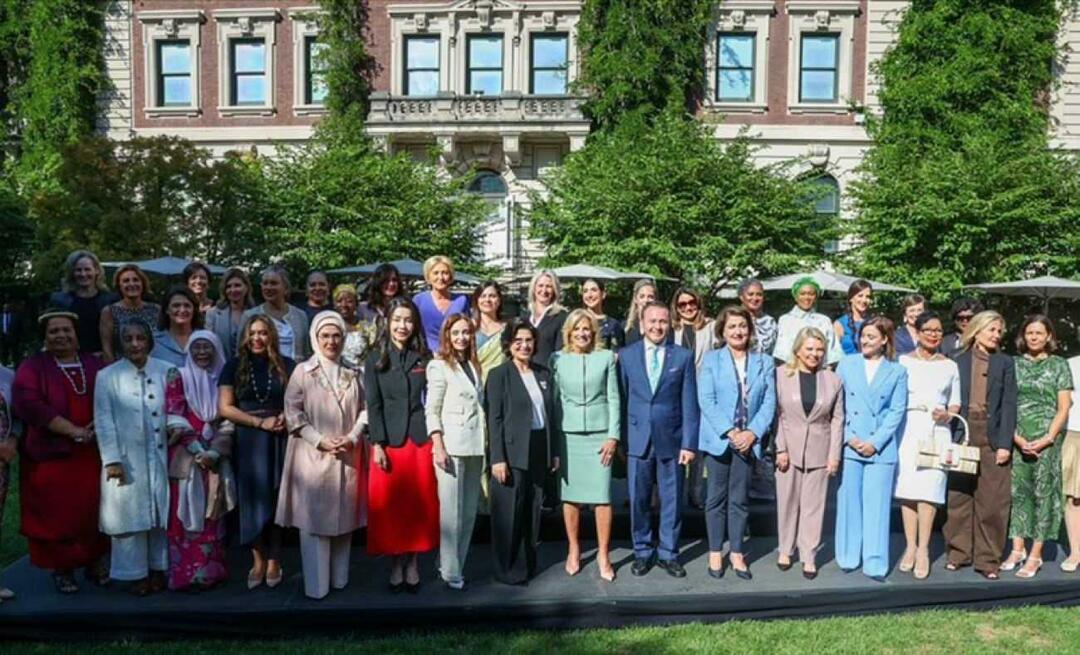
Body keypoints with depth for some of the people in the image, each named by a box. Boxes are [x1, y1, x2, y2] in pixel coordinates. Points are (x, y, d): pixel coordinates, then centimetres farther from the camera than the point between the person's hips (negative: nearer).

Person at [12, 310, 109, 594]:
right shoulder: (33, 366, 2)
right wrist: (72, 430, -18)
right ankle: (62, 568, 15)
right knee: (56, 514, 1)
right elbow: (26, 403, -13)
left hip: (93, 453, 2)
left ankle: (96, 563, 18)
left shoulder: (94, 364, 13)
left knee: (94, 510, 4)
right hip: (51, 454, -2)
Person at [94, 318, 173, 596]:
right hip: (126, 459, -1)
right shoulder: (108, 376, -1)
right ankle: (136, 573, 16)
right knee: (131, 515, 4)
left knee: (161, 512, 8)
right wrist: (112, 460, -8)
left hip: (160, 457, 1)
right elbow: (104, 420, -3)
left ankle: (158, 568, 21)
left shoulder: (166, 372, 2)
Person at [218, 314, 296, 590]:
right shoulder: (234, 366, 4)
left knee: (275, 498, 4)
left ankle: (274, 560, 17)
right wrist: (260, 422, -12)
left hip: (279, 440, 0)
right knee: (252, 498, 5)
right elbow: (224, 407, -3)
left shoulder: (287, 366, 4)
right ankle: (258, 560, 18)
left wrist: (287, 416, -15)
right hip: (248, 441, 0)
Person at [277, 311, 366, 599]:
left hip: (347, 457, 3)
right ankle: (316, 585, 8)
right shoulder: (303, 372, 0)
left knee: (343, 518, 8)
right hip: (314, 456, -3)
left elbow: (364, 409, 9)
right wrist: (320, 440, -13)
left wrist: (353, 437, -6)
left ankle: (339, 578, 20)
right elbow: (293, 413, -5)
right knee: (315, 520, -2)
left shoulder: (353, 373, 10)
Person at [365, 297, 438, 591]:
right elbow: (373, 405, -1)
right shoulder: (376, 359, 4)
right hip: (389, 441, -1)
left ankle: (412, 563, 17)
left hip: (421, 439, 1)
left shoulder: (425, 358, 8)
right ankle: (397, 563, 16)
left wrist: (437, 438, 1)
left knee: (419, 503, 4)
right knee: (389, 504, 2)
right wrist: (377, 444, -9)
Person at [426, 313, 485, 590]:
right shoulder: (439, 366, -2)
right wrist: (438, 447, -13)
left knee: (470, 511, 8)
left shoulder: (474, 366, 14)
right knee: (451, 511, -2)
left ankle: (456, 563, 20)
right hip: (451, 447, -6)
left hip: (475, 447, 6)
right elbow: (431, 411, -5)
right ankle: (450, 571, 9)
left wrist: (486, 443, 9)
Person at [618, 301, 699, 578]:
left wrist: (689, 443, -5)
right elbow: (621, 400, 3)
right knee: (638, 501, 8)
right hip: (637, 439, 0)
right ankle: (642, 552, 24)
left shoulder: (683, 356, 1)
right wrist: (620, 440, 0)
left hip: (671, 440, 0)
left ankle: (669, 554, 24)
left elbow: (689, 404, 0)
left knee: (672, 500, 9)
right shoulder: (626, 355, 3)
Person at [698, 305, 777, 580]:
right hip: (718, 438, -1)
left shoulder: (764, 363, 7)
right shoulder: (711, 360, 1)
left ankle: (737, 553, 18)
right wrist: (729, 431, -14)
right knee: (716, 498, 5)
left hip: (748, 440, 2)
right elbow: (706, 400, -7)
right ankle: (715, 552, 15)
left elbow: (769, 402, 2)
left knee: (740, 499, 8)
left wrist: (752, 432, -11)